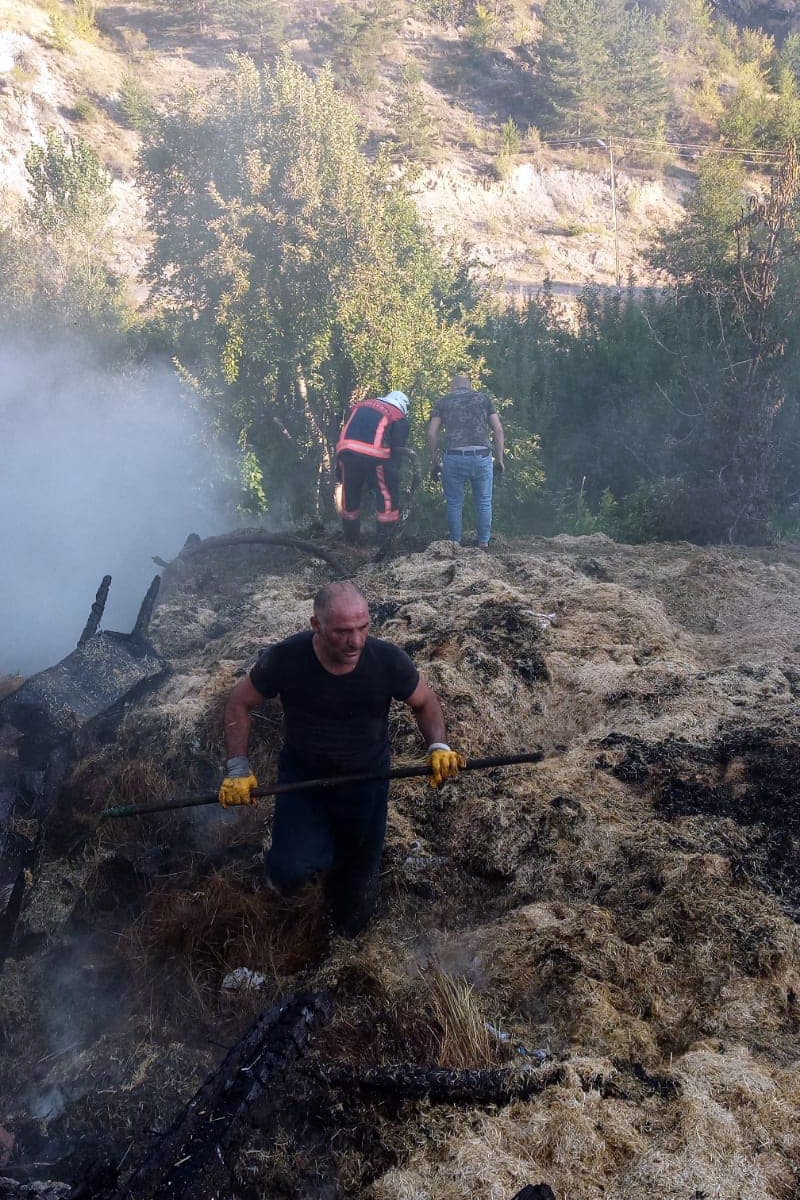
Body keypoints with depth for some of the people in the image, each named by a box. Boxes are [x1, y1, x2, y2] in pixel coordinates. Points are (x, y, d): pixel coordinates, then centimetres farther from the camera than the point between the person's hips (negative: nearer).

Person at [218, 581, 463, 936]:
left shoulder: (389, 661, -23)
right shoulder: (285, 659, -26)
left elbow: (425, 703, -4)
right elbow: (240, 702, -8)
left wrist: (438, 746, -23)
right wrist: (237, 769, -15)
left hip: (366, 780, 2)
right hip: (302, 776, -1)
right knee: (290, 872, -23)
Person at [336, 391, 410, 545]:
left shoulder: (361, 405, 29)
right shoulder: (399, 417, 15)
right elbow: (397, 449, 8)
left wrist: (340, 466, 28)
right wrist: (394, 473, 13)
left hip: (346, 450, 5)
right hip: (374, 455, -4)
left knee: (350, 495, 20)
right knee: (387, 496, 12)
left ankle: (350, 538, 31)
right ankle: (386, 537, 14)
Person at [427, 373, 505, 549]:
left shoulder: (442, 402, 13)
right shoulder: (484, 398, 15)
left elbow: (432, 433, 5)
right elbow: (498, 430, 8)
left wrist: (434, 463, 11)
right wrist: (499, 459, 13)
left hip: (454, 458, -1)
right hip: (482, 457, 1)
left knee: (454, 503, 10)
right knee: (484, 502, 13)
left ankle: (455, 544, 16)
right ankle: (483, 543, 17)